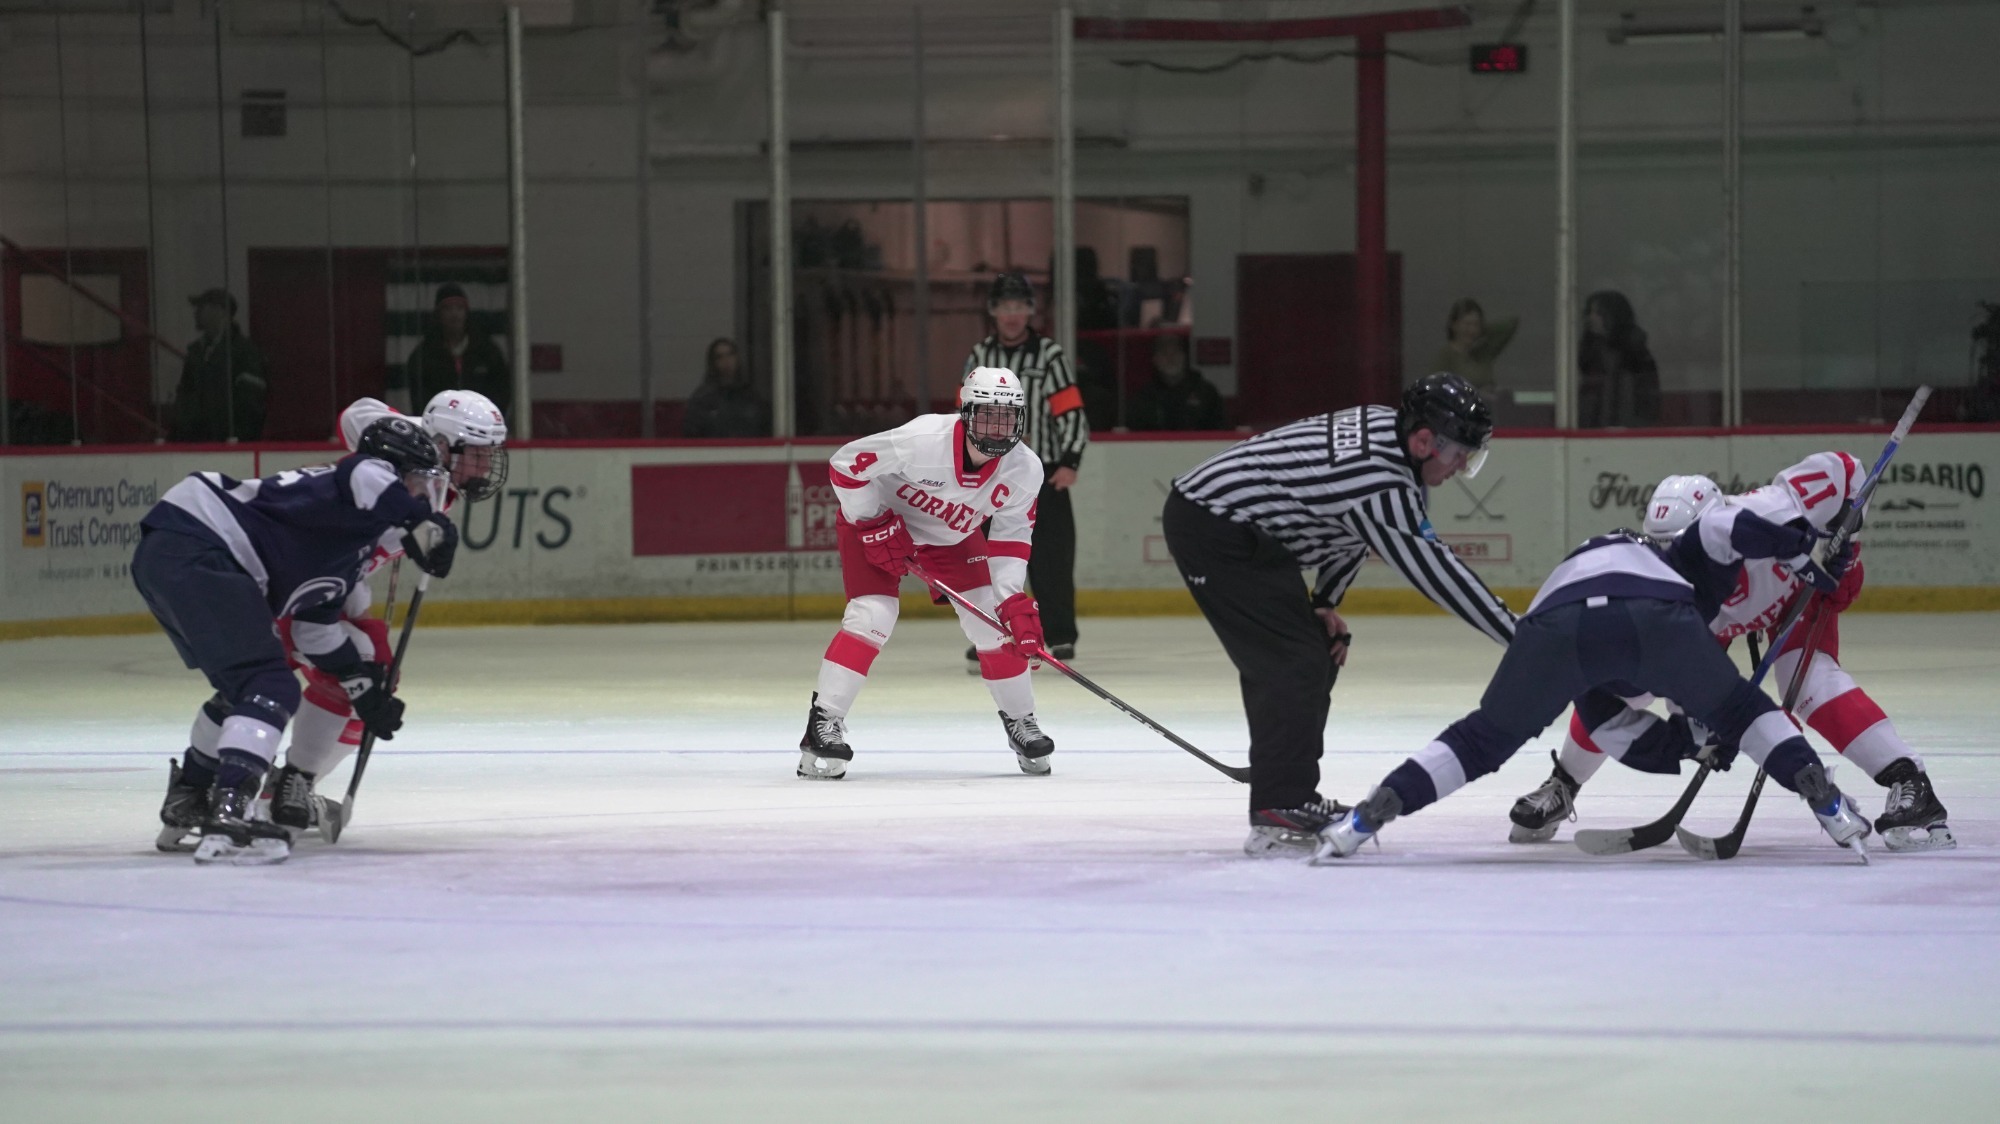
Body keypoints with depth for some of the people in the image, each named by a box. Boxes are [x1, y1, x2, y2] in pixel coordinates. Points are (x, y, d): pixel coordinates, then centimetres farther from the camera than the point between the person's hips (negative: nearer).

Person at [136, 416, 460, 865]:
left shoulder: (349, 540, 27)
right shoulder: (373, 475, -1)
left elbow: (314, 623, 33)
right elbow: (364, 476, -28)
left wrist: (366, 685, 35)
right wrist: (424, 522, -21)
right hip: (195, 553, -11)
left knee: (245, 683, 27)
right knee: (271, 688, -15)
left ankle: (187, 802, 41)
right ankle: (228, 815, -28)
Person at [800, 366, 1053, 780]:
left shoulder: (1025, 470, -22)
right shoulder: (924, 439, -37)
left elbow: (1011, 537, -11)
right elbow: (847, 463, -26)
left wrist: (1014, 599, -21)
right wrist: (874, 525, -24)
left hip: (952, 537, 5)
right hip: (877, 520, -5)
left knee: (993, 621, -4)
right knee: (872, 615, -22)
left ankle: (1020, 723, 15)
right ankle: (823, 726, -19)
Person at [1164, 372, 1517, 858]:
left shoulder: (1383, 426, 3)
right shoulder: (1382, 482, -26)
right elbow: (1434, 570, -24)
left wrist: (1325, 603, 12)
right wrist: (1520, 636, -20)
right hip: (1213, 529, -11)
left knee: (1319, 654, 14)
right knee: (1292, 664, -15)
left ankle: (1293, 796, 22)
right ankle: (1276, 817, -17)